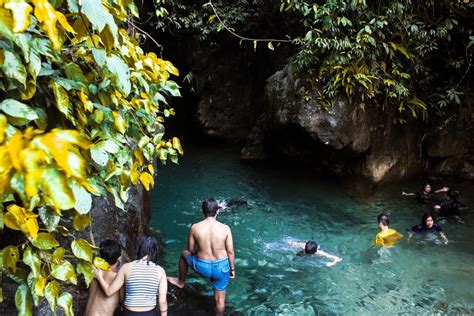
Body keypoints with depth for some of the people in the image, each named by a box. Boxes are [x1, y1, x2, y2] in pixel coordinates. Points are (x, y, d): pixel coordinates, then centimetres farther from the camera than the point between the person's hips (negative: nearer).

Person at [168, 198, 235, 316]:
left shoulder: (195, 227, -13)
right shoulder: (225, 228, -14)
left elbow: (191, 250, -2)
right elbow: (230, 252, -7)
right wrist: (232, 269, 9)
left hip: (202, 267, 0)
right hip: (221, 267, 0)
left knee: (184, 254, 32)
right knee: (220, 298, 22)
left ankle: (181, 282, 51)